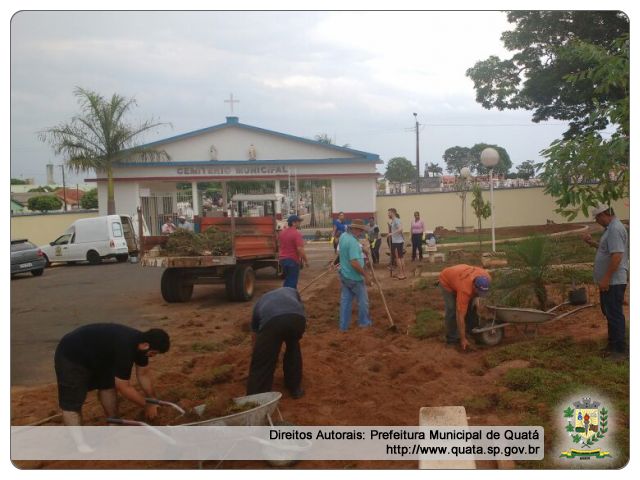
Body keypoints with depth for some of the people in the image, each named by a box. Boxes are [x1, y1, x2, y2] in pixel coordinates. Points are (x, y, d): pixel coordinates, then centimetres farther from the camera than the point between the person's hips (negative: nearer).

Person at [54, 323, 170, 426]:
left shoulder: (140, 342, -7)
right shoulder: (125, 348, -34)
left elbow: (143, 374, 8)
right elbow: (124, 388, -24)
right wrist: (147, 404, -12)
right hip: (70, 357, -9)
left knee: (107, 385, 14)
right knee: (71, 405, -11)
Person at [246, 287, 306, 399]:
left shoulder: (259, 303, 40)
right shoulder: (291, 291, 42)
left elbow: (255, 336, 45)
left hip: (271, 320, -2)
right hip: (297, 318, 2)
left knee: (262, 363, 8)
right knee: (293, 347, 31)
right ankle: (295, 388, 39)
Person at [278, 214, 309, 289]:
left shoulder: (282, 232, 7)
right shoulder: (296, 233, -17)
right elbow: (300, 249, -22)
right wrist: (306, 260, -12)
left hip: (282, 259, 8)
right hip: (293, 260, -7)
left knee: (287, 281, 21)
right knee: (292, 283, 1)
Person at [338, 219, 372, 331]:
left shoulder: (343, 236, 1)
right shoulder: (353, 242, -28)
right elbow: (354, 263, -33)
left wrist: (361, 248, 13)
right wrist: (366, 275, -24)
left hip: (344, 275, 8)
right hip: (354, 277, -8)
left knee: (345, 300, 14)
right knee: (363, 300, 13)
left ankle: (344, 326, 19)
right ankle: (364, 322, 29)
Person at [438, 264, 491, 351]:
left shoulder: (486, 278, -28)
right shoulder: (465, 290, -43)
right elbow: (460, 316, -37)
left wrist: (476, 297, -7)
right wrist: (463, 339, -33)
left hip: (459, 275, 6)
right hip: (446, 280, -6)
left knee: (471, 307, 1)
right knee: (452, 310, -16)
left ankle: (470, 332, 18)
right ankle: (452, 339, -3)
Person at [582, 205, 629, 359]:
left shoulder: (615, 229, -20)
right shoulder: (611, 228, 13)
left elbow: (617, 256, -27)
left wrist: (606, 279, -25)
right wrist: (592, 243, 13)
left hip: (613, 282, -11)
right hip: (610, 281, 11)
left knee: (614, 315, -4)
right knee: (609, 312, 18)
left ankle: (619, 350, 4)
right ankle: (613, 344, 30)